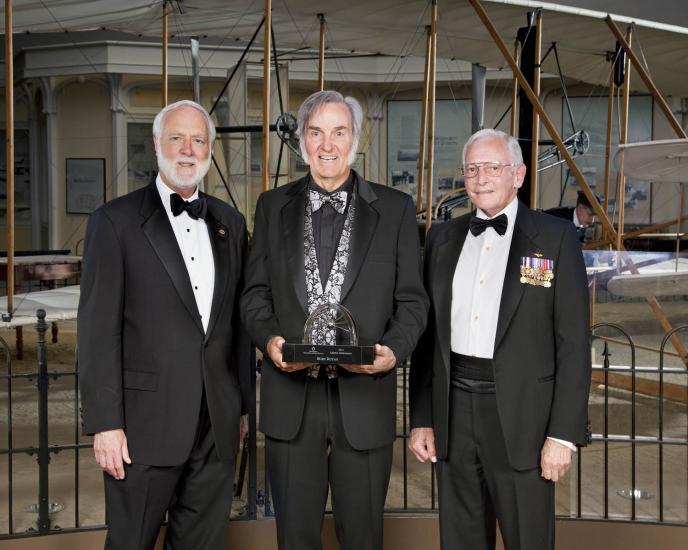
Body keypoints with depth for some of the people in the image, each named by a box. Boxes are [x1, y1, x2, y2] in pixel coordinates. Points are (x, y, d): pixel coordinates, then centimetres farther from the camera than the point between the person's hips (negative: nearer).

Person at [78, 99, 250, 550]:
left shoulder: (230, 223, 11)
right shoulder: (116, 221, -3)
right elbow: (98, 330, -7)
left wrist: (242, 406, 12)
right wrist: (105, 424, -11)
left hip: (217, 427, 4)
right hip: (146, 425, -4)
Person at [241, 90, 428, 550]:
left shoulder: (396, 209, 3)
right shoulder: (273, 206, 8)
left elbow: (412, 300, 2)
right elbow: (255, 293, 8)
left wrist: (394, 349, -16)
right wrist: (269, 338, -12)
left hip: (364, 397, -1)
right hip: (291, 398, 2)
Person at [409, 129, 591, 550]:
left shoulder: (556, 238, -3)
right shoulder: (443, 238, 9)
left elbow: (573, 343, -6)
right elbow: (427, 334, 11)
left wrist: (563, 433, -10)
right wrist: (422, 418, 7)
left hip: (521, 416, -3)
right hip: (453, 412, 4)